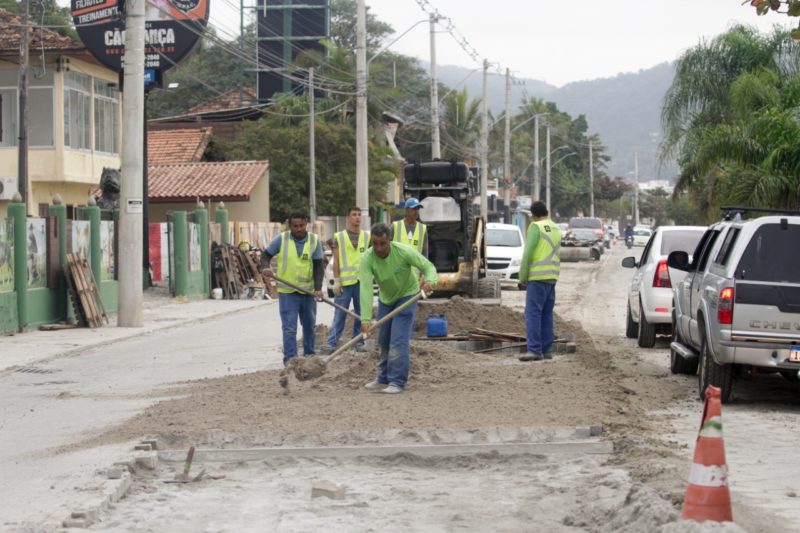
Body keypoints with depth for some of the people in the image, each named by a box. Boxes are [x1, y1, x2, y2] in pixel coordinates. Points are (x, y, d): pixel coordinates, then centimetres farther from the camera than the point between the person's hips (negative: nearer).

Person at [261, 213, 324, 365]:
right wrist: (266, 267, -19)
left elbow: (318, 266, -4)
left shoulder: (314, 240, -2)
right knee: (289, 328, -7)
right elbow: (266, 255, 4)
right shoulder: (281, 239, -5)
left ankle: (309, 355, 30)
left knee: (309, 325, 15)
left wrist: (318, 288, -15)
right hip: (287, 292, -3)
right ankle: (290, 358, -6)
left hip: (308, 291, 3)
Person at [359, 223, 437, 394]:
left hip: (407, 296, -3)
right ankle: (383, 379, 27)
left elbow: (428, 266, -23)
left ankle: (397, 382, -11)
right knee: (383, 341, 11)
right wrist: (365, 319, -42)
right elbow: (366, 289, -34)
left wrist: (430, 281, -47)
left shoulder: (404, 251, -30)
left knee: (399, 340, -14)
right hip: (386, 298, 4)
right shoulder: (367, 259, -26)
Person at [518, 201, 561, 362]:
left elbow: (528, 254, -14)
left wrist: (522, 278, -8)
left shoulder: (535, 227, -9)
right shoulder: (556, 230, 16)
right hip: (552, 277, 8)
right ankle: (546, 350, 9)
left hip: (537, 277, -8)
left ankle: (535, 350, -16)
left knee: (533, 313, -10)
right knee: (546, 315, 10)